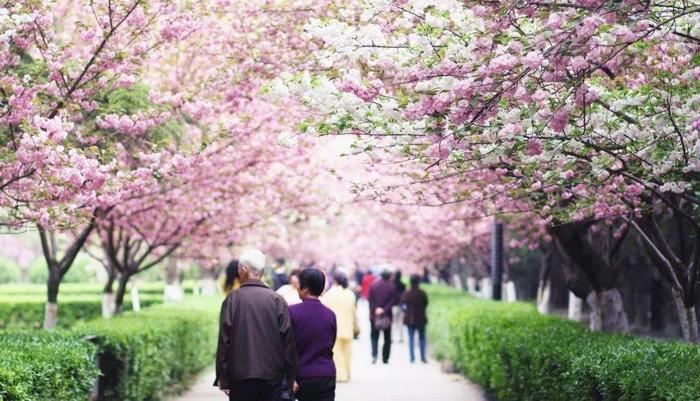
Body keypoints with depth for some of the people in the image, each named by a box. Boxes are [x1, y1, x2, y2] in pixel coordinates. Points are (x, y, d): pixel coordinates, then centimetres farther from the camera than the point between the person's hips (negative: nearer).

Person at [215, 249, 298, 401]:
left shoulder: (232, 299, -3)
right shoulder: (277, 300, 0)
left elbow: (224, 341, -5)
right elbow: (288, 340, -1)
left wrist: (222, 378, 0)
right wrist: (291, 377, 5)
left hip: (240, 377, -1)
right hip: (272, 377, 1)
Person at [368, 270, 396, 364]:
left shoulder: (373, 285, 1)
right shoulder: (391, 287, -7)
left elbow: (370, 300, -3)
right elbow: (393, 300, -13)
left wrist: (375, 309, -6)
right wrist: (385, 309, -13)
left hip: (374, 315, 2)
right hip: (386, 316, -2)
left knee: (374, 336, 10)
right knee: (387, 338, 10)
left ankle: (374, 354, -11)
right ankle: (385, 358, 8)